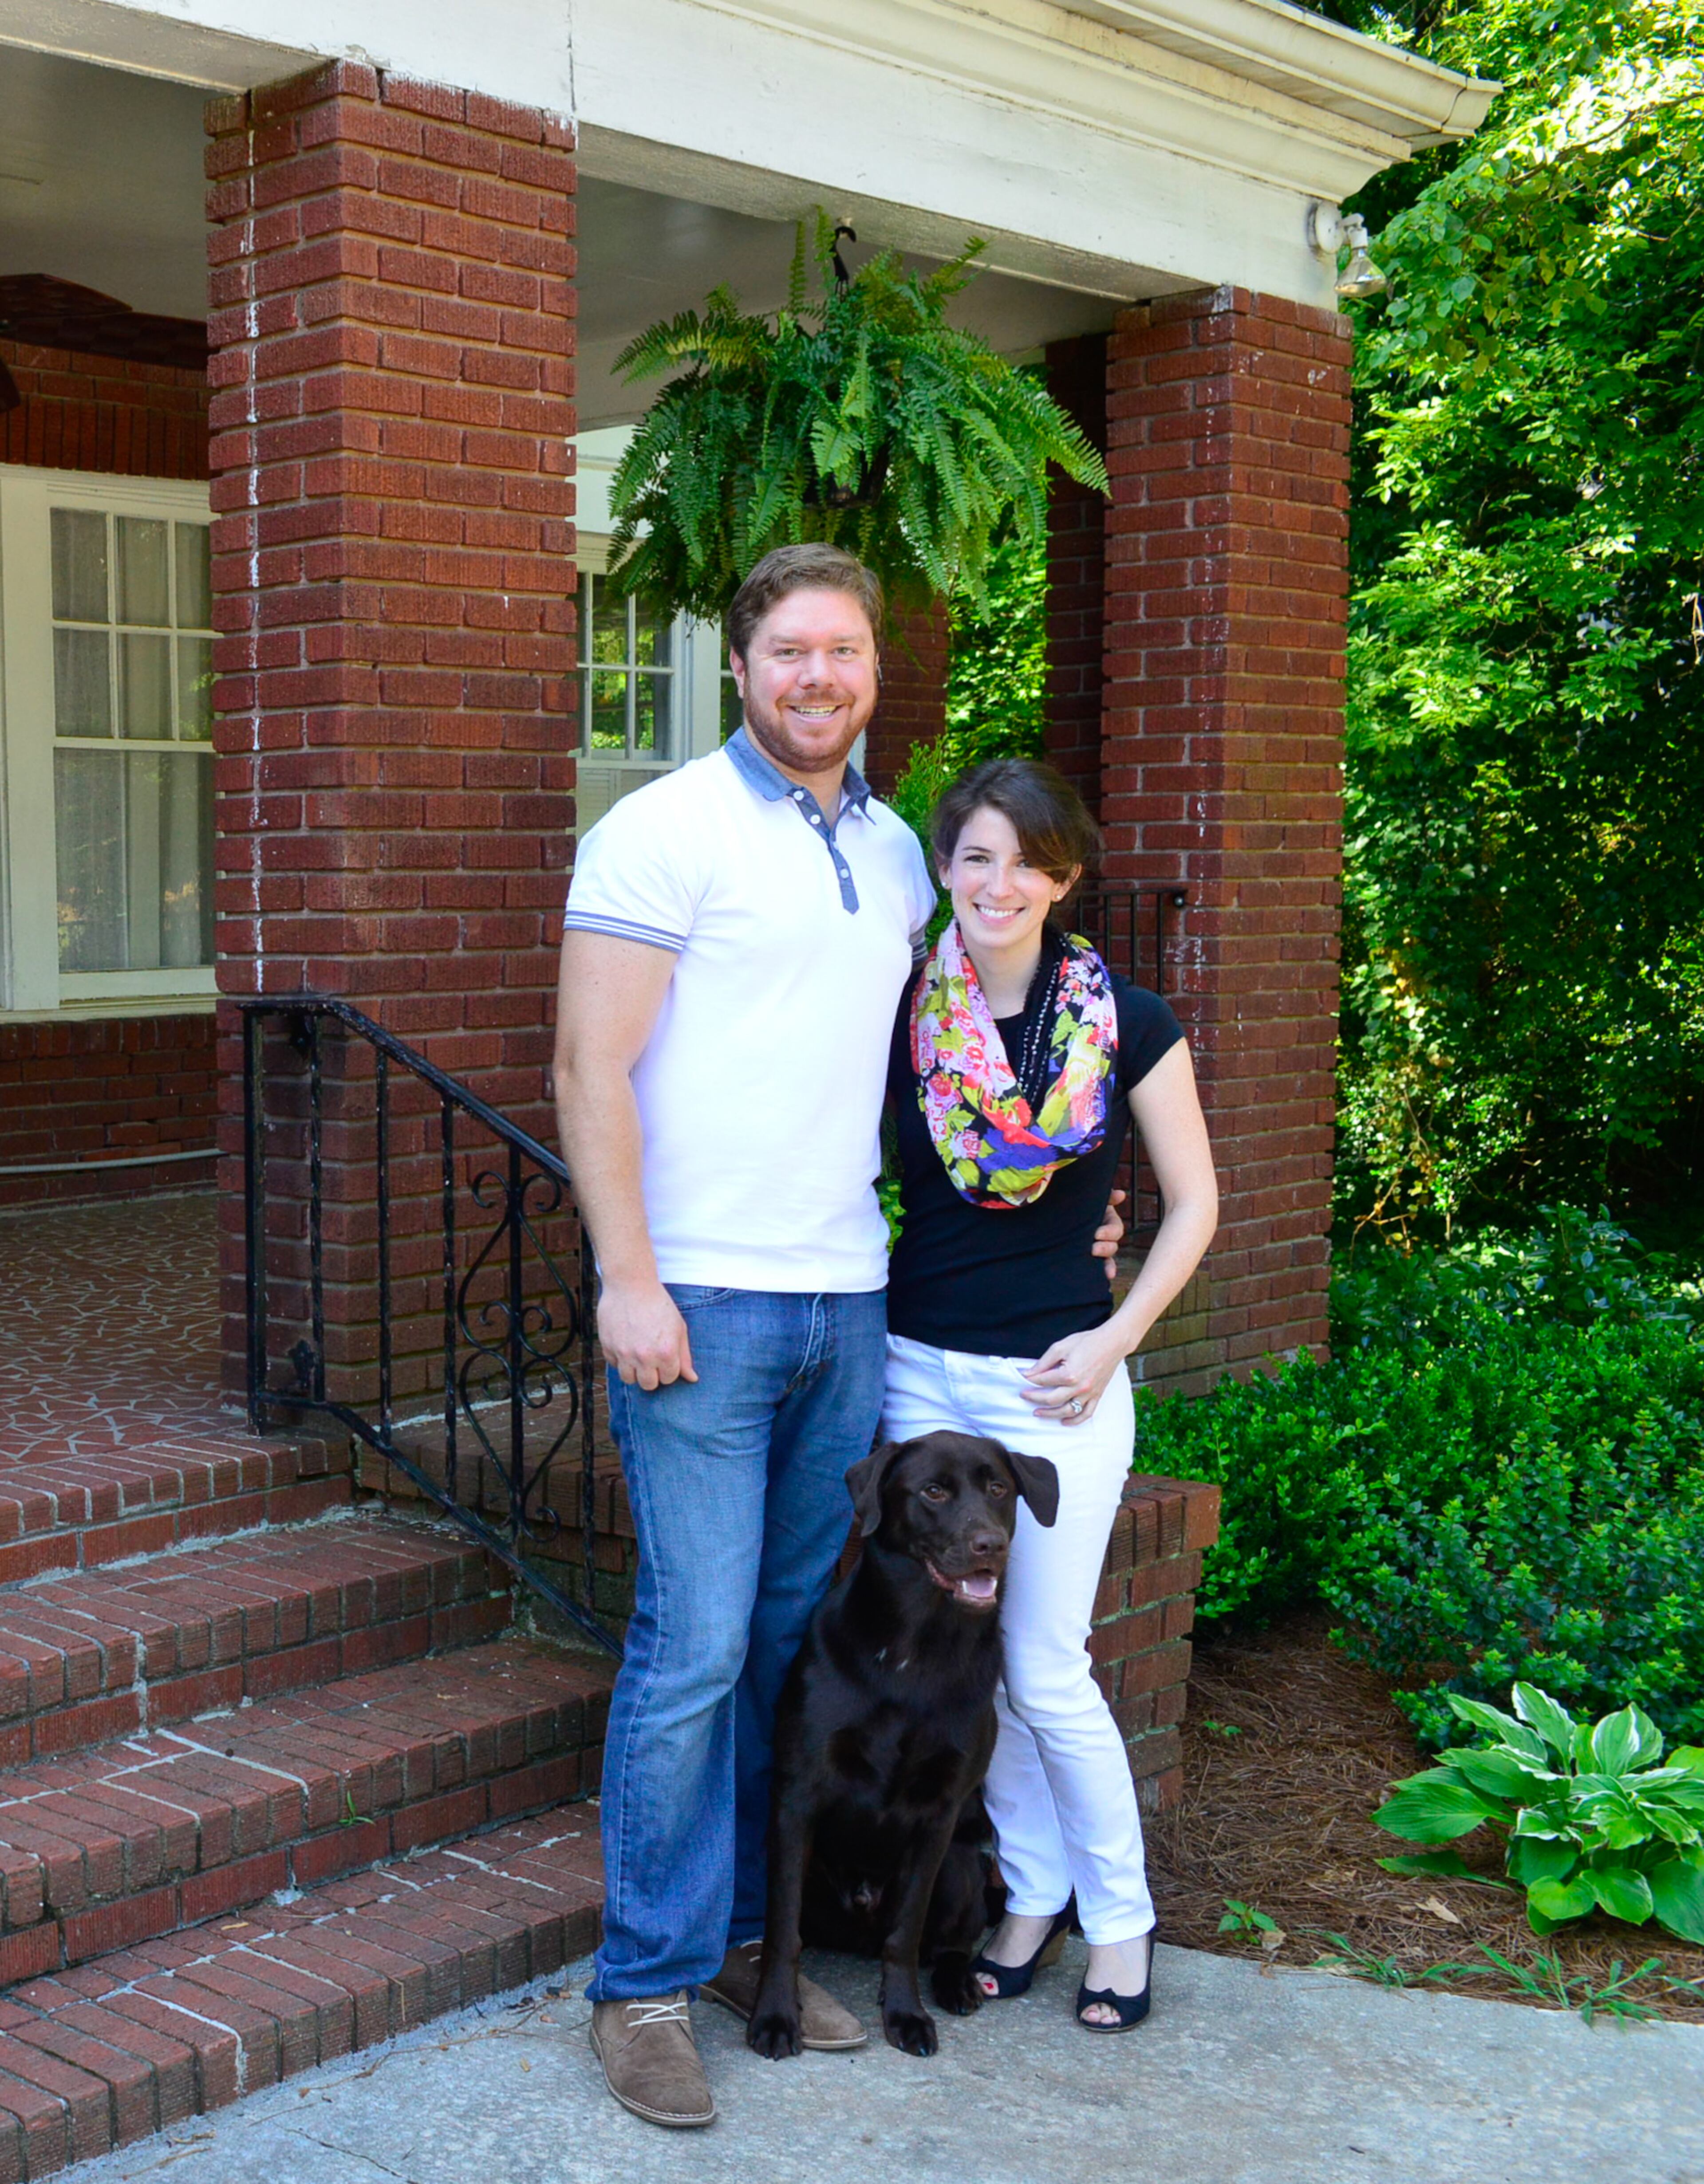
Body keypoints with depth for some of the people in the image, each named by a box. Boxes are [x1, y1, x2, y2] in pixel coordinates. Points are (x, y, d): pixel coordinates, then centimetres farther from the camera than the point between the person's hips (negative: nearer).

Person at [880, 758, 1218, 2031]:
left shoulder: (1126, 1024, -5)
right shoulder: (901, 1016, 0)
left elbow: (1195, 1200, 2)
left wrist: (1115, 1337, -6)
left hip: (1056, 1379, -3)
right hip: (919, 1367, 3)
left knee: (1047, 1673, 0)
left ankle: (1121, 1914, 21)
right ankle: (1035, 1892, 29)